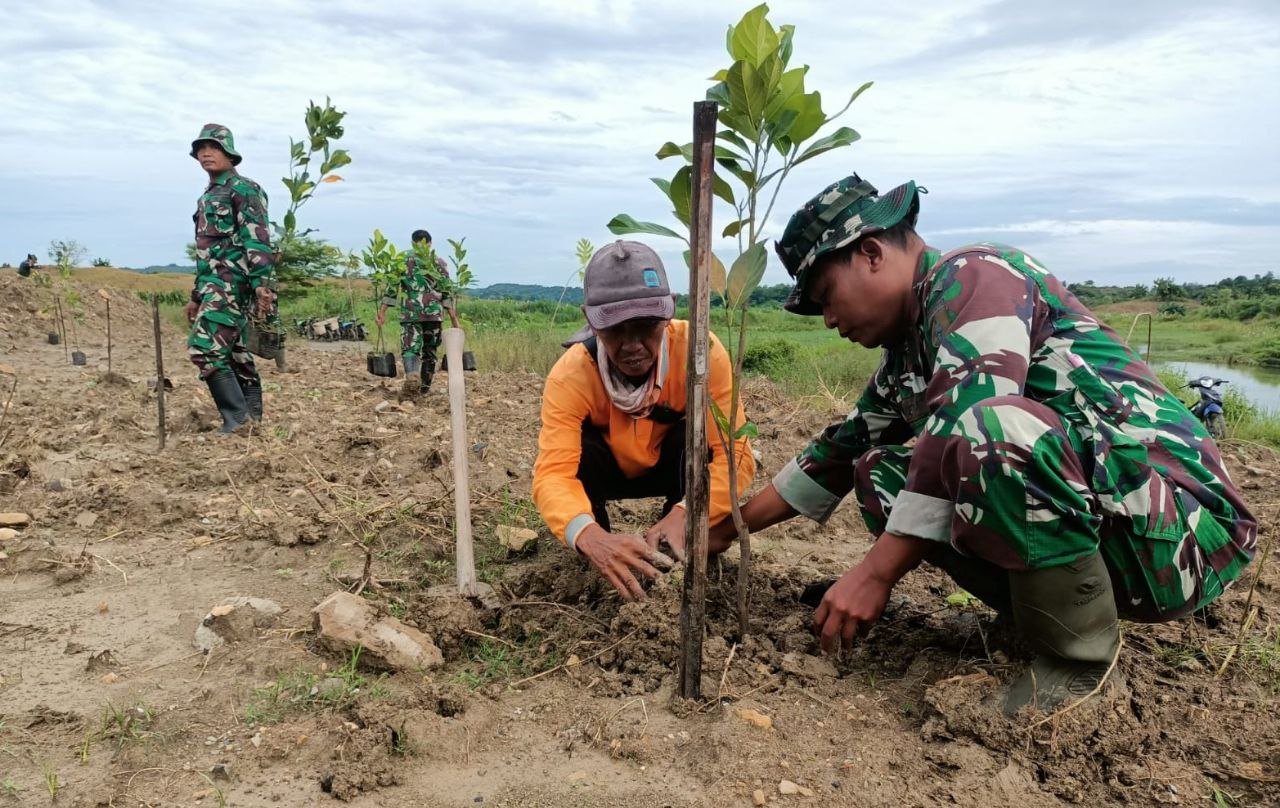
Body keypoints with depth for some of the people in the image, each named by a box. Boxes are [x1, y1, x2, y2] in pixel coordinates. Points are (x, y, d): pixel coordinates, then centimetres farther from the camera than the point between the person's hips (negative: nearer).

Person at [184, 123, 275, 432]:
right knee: (235, 352, 9)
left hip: (230, 285, -10)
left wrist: (263, 284, -28)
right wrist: (196, 295, 26)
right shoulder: (208, 196, 23)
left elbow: (258, 240, -18)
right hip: (215, 286, 10)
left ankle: (237, 417, -14)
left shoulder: (243, 189, -6)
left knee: (204, 348, -17)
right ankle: (252, 418, 13)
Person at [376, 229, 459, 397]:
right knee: (430, 350, 13)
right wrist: (453, 316, 1)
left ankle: (412, 377, -32)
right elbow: (447, 291, 2)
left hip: (410, 312, -1)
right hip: (434, 313, 1)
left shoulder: (404, 260, 7)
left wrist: (382, 310, 5)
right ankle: (425, 387, 18)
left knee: (409, 347, -5)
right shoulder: (440, 262, 8)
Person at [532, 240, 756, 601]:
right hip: (605, 470, 0)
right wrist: (591, 537, -64)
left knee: (699, 434, -31)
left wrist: (685, 515, -55)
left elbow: (734, 452, -36)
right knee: (579, 447, -32)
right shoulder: (570, 374, -32)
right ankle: (598, 559, -9)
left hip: (674, 467, 1)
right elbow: (552, 472, -42)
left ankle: (678, 556, -11)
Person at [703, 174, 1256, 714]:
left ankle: (1078, 654, -11)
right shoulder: (908, 353, 13)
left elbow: (965, 426, -27)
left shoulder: (974, 274, -13)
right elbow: (842, 448, 21)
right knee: (879, 472, 5)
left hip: (1180, 528, -8)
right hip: (1086, 523, 8)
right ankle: (1045, 612, 4)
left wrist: (875, 574, -24)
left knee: (990, 428, -35)